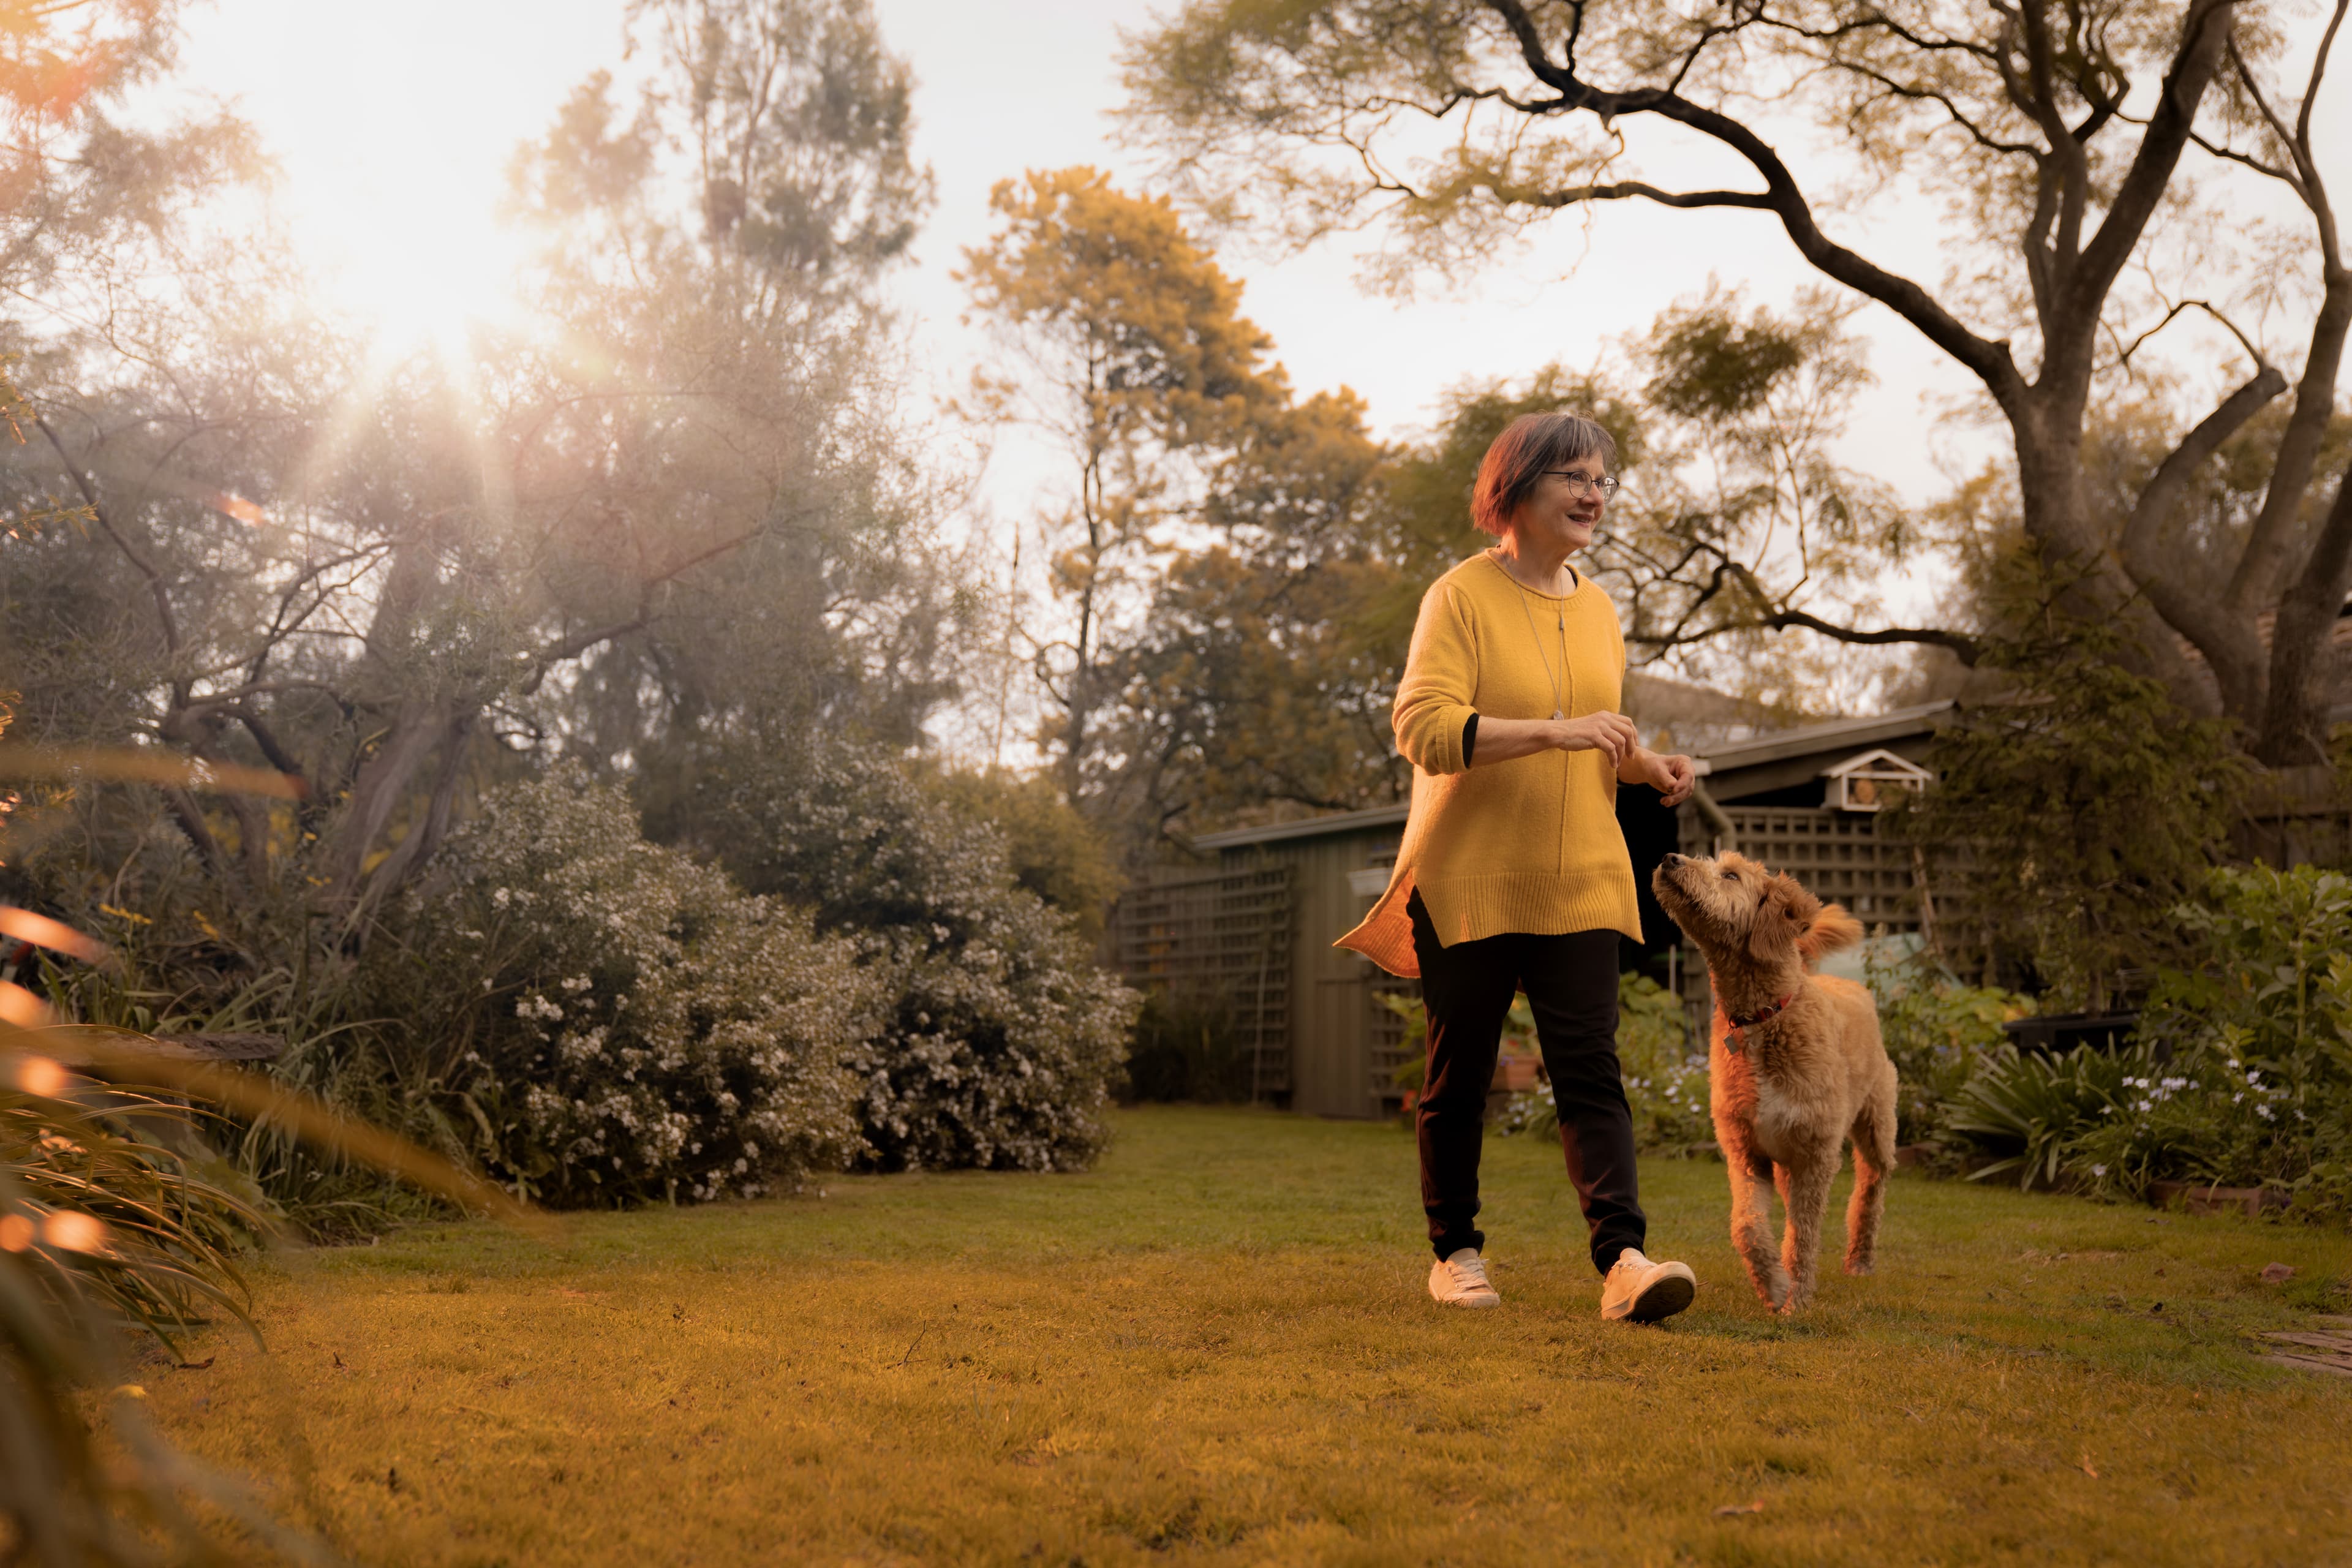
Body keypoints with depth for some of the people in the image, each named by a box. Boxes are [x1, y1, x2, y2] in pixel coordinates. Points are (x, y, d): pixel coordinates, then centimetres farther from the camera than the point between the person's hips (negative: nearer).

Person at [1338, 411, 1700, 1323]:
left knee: (1590, 1068, -5)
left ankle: (1623, 1260, -10)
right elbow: (1424, 728, -21)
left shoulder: (1597, 609, 15)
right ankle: (1455, 1253, 21)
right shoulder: (1461, 597, -7)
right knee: (1459, 1075, 6)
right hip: (1470, 880, -5)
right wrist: (1556, 732, -29)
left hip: (1579, 880, 5)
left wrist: (1646, 765, 7)